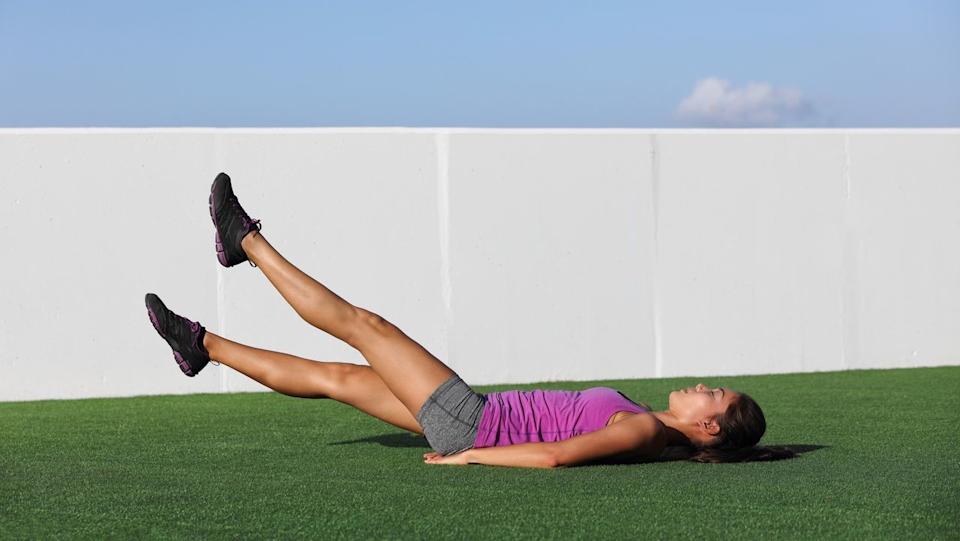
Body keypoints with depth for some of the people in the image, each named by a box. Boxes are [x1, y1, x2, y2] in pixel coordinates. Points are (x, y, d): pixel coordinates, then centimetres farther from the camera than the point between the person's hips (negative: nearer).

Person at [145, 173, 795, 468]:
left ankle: (247, 239, 14)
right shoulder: (656, 434, 3)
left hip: (474, 424, -8)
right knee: (336, 377, 15)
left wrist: (469, 456, -28)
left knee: (365, 325, -1)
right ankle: (204, 346, 29)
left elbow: (554, 454, -34)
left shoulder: (642, 431, -23)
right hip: (480, 422, 8)